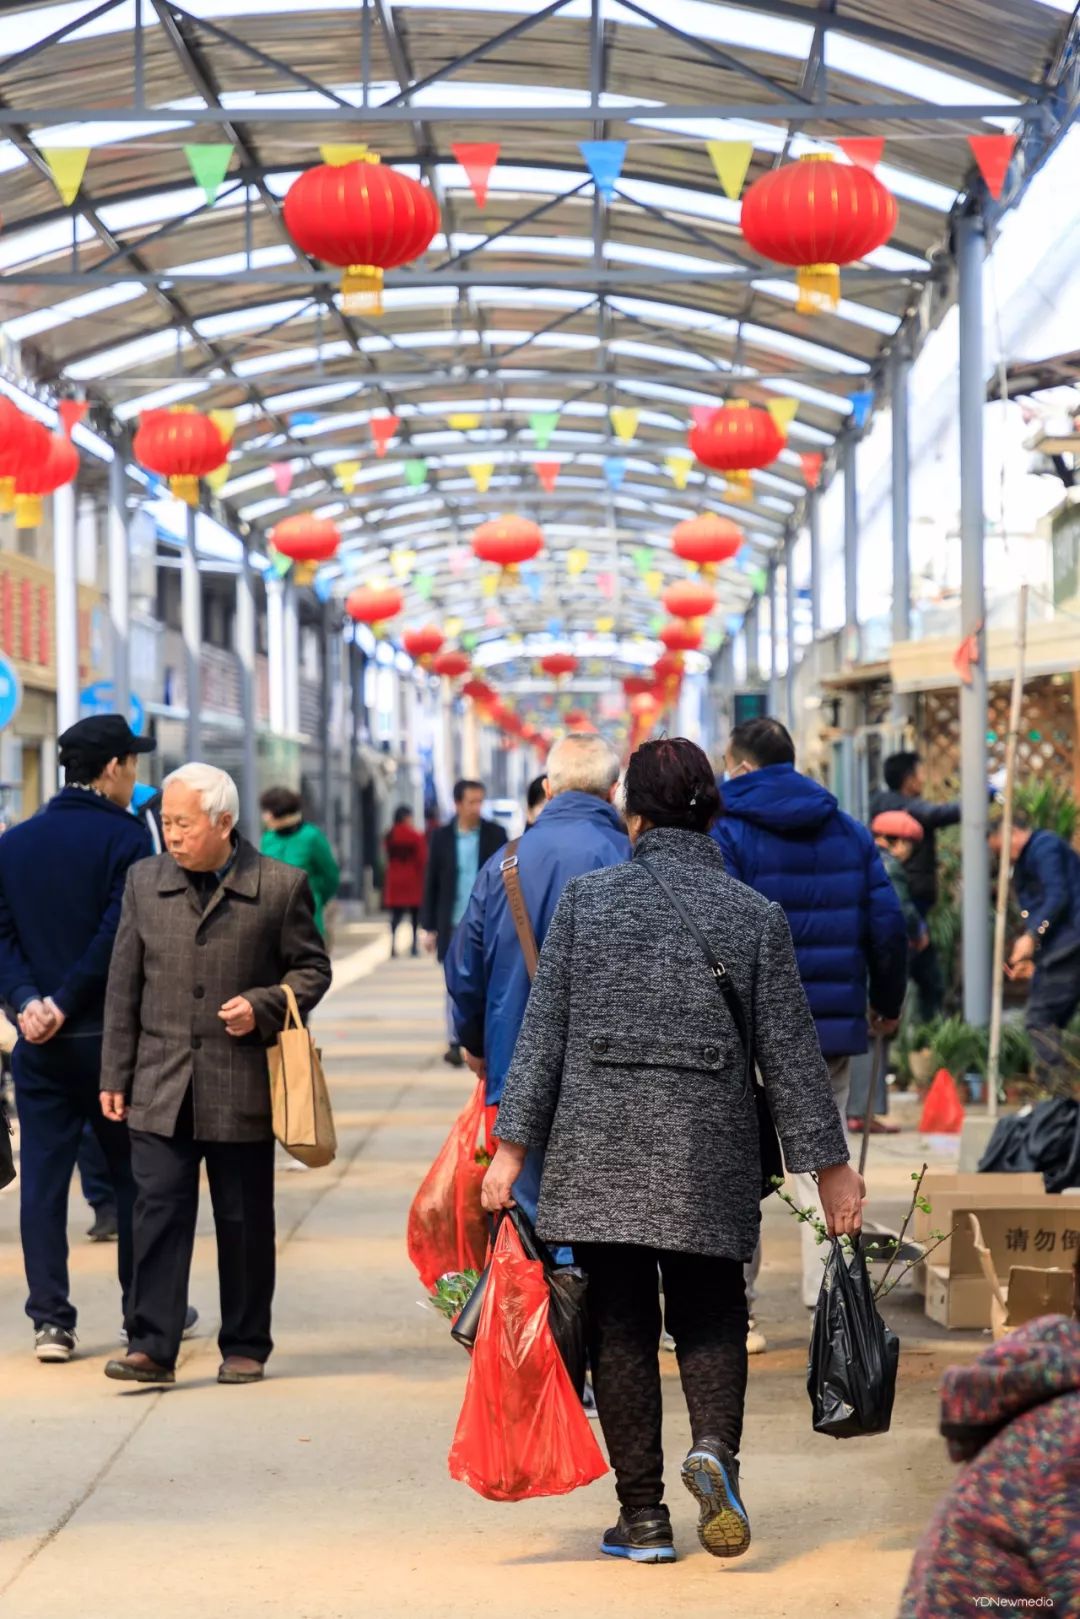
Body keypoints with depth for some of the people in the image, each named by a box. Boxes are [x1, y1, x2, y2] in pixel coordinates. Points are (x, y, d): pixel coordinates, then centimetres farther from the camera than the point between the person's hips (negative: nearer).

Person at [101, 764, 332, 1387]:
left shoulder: (281, 885, -3)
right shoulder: (145, 881, 7)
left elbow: (312, 969, 4)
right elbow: (125, 983, 10)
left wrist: (263, 1007, -14)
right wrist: (116, 1074, 7)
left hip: (243, 1086, -2)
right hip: (161, 1087, 2)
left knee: (245, 1221, 7)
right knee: (159, 1213, -4)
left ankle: (245, 1347, 18)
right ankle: (153, 1346, -2)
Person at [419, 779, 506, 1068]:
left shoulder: (495, 834, 2)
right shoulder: (442, 837, 3)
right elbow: (431, 883, 6)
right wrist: (429, 927, 4)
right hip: (453, 924, 0)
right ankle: (454, 1043, 9)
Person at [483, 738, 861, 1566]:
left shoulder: (587, 898, 0)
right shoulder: (756, 916, 0)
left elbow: (544, 1030, -1)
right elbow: (791, 1052, 1)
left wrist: (514, 1146, 2)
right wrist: (830, 1165, 7)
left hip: (600, 1151, 0)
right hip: (709, 1158, 0)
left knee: (621, 1328, 7)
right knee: (710, 1318, 13)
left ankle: (643, 1515, 8)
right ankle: (715, 1446, -15)